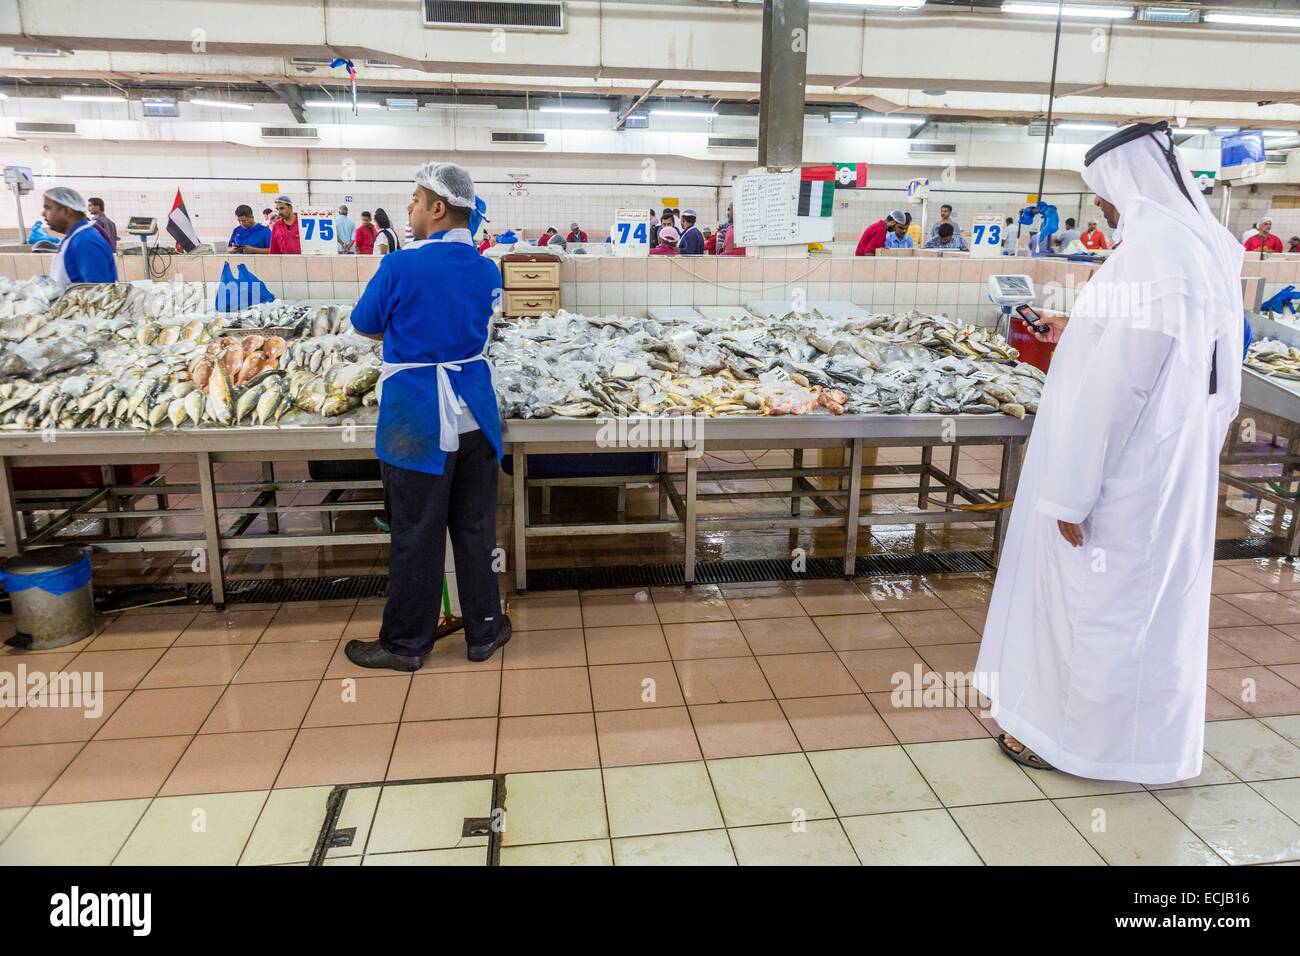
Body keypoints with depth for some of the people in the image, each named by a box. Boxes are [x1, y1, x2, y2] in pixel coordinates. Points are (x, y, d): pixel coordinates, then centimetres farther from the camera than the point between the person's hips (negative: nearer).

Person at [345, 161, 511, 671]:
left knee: (416, 534, 5)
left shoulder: (401, 266, -14)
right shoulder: (487, 269, 3)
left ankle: (405, 643, 21)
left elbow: (365, 326, -1)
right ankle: (484, 630, 25)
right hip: (474, 411, 5)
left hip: (418, 418, -5)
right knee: (475, 527, 13)